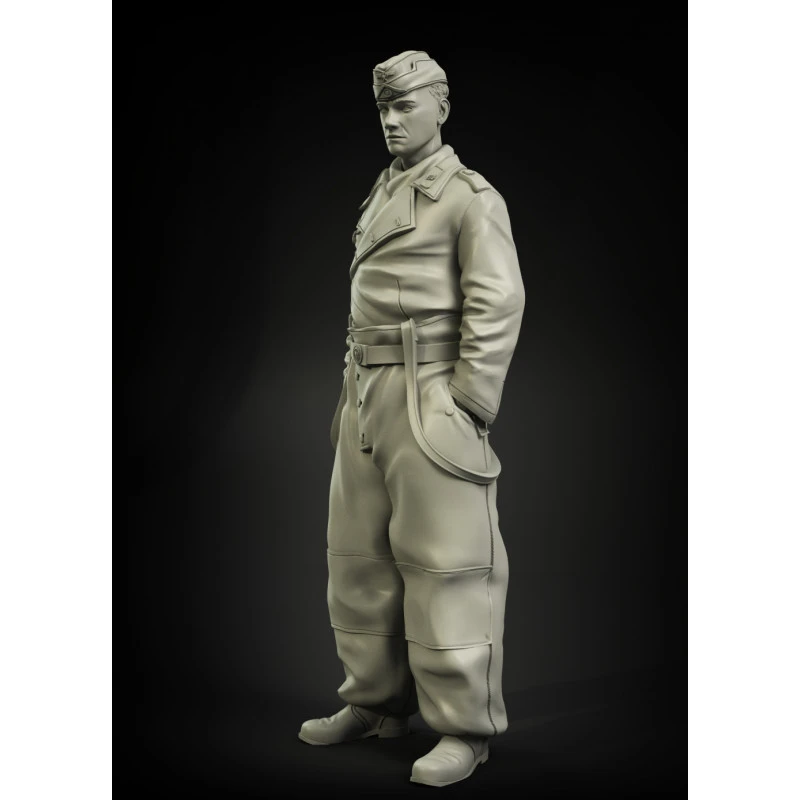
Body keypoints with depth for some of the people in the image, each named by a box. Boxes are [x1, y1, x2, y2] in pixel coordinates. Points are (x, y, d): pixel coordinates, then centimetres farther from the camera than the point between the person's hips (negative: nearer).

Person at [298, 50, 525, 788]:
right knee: (359, 555, 12)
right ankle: (376, 703, 24)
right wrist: (349, 396, 16)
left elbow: (498, 306, -14)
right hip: (368, 399, 8)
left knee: (445, 563, -6)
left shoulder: (471, 198, -6)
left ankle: (465, 729, 2)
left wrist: (468, 410, -18)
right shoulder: (381, 196, 19)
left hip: (431, 401, -8)